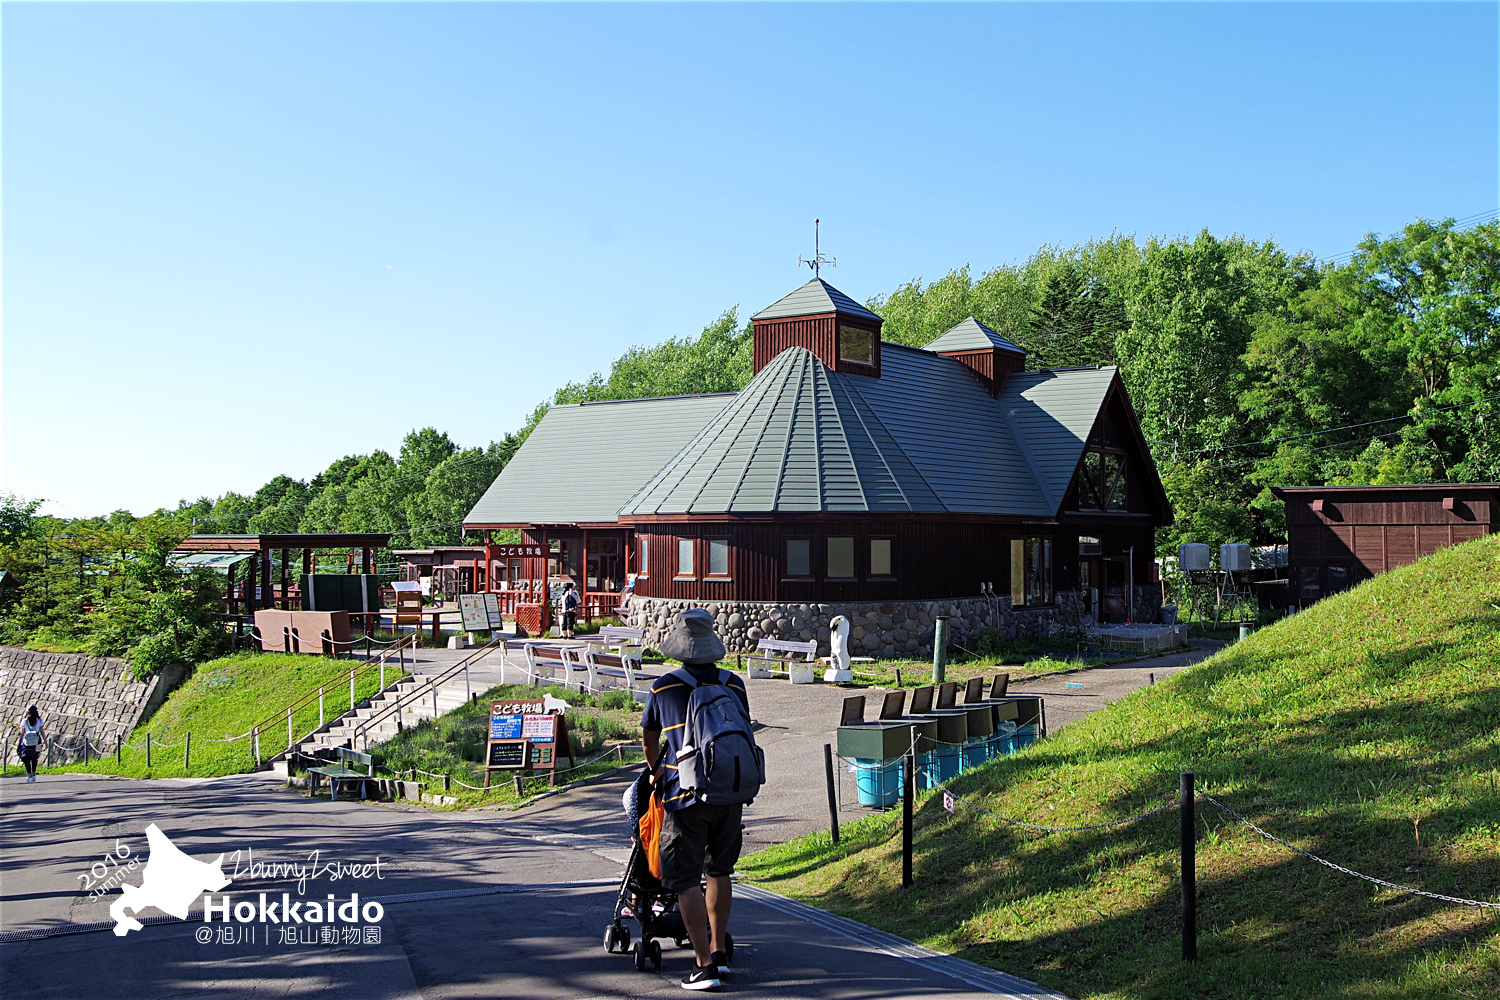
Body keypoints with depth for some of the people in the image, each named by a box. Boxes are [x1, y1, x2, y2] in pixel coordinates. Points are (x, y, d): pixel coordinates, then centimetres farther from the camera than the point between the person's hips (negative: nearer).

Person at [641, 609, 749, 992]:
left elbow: (649, 737, 14)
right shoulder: (734, 685, 4)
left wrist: (656, 770, 34)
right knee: (719, 870, 20)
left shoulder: (664, 687, -2)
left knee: (685, 879, 2)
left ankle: (705, 964, -3)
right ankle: (719, 952, 26)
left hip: (686, 794, -4)